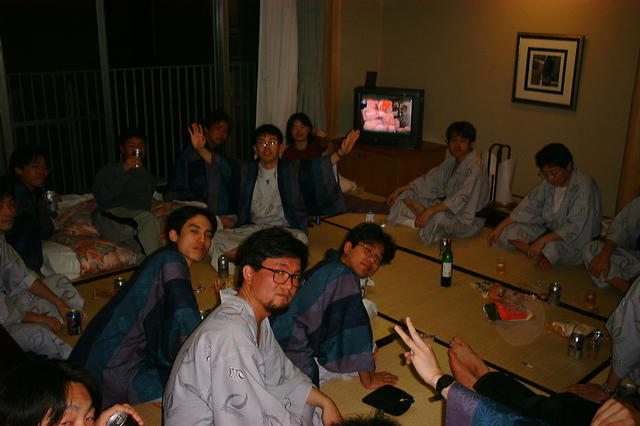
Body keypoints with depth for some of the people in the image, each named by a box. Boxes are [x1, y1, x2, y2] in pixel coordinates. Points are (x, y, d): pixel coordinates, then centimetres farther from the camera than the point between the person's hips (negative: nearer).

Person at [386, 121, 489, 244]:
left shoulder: (474, 168, -22)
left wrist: (430, 211, -43)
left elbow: (460, 199, -34)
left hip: (470, 221, -8)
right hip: (451, 210, 9)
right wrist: (399, 190, 5)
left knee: (437, 216, -40)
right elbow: (428, 180, 12)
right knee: (407, 195, 3)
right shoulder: (451, 163, 7)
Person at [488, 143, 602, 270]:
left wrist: (542, 240, -35)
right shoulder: (549, 181, -3)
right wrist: (500, 226, -3)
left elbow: (574, 227, -29)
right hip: (550, 230, 7)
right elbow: (529, 206, 3)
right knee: (509, 231, -9)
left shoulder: (583, 187, -23)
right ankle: (543, 256, -17)